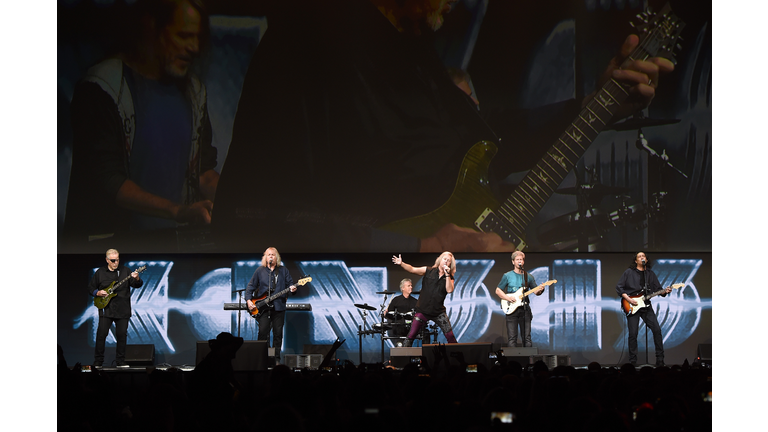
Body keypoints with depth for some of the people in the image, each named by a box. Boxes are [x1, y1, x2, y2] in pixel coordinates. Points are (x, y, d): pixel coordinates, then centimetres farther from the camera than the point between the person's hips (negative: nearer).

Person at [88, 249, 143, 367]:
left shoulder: (125, 271, 6)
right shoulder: (100, 273, 7)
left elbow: (137, 285, -2)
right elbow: (90, 288, 14)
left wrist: (137, 279, -24)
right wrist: (98, 293, -6)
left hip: (122, 310, 1)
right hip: (105, 309, -1)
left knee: (122, 335, 1)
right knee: (101, 334, -6)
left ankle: (120, 361, 11)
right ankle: (98, 362, 2)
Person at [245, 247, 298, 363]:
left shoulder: (283, 271, 11)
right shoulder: (260, 271, 9)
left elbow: (290, 283, 10)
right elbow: (250, 287, 9)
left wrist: (292, 288, -14)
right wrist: (249, 300, -3)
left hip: (279, 306, 1)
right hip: (263, 307, -1)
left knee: (278, 334, 2)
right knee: (263, 332, -8)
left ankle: (276, 358, 9)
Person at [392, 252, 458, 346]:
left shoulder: (450, 278, 6)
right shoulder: (428, 271, 3)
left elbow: (449, 290, -11)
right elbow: (412, 269, -5)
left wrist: (447, 275, -14)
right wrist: (401, 264, -21)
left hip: (439, 312, 1)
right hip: (423, 310, -1)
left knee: (450, 336, -6)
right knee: (411, 335, -6)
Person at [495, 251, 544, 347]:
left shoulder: (528, 277, 11)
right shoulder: (507, 276, 5)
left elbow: (535, 291, 12)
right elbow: (498, 290, 5)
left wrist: (539, 290, -12)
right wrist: (508, 298, -11)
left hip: (525, 308, 2)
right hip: (511, 309, -2)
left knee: (527, 338, 1)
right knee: (512, 339, -7)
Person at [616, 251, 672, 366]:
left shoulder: (650, 274, 12)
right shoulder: (628, 273, 1)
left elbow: (657, 289, 10)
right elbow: (619, 287, 0)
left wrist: (665, 291, -12)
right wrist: (628, 299, -11)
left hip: (646, 306, 3)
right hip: (632, 306, -3)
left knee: (657, 330, -6)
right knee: (633, 334, -6)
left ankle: (660, 360, 3)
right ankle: (633, 362, 3)